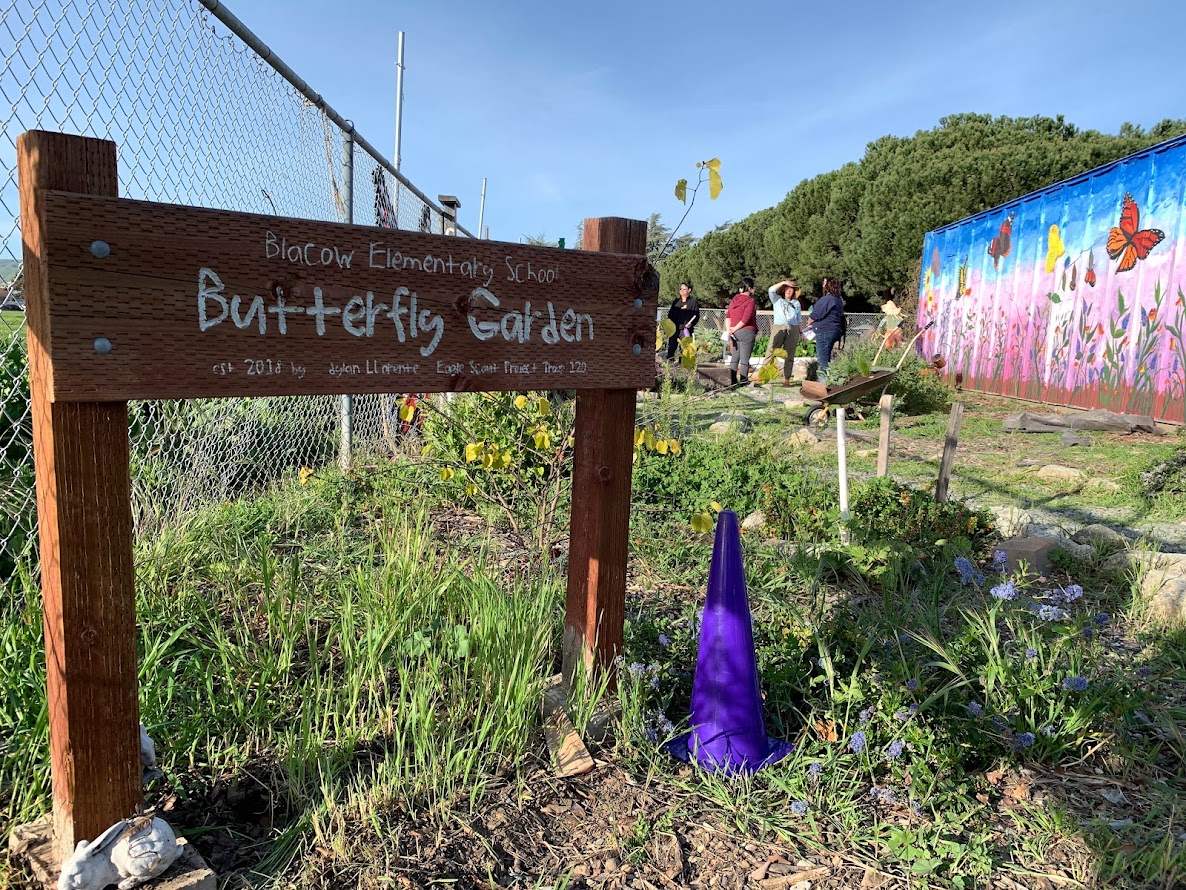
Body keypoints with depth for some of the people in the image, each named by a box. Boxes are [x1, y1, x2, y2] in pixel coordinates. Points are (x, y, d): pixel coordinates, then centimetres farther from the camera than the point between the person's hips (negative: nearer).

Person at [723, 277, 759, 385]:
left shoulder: (734, 300, 12)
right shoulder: (750, 301, -10)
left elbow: (727, 315, 6)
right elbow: (746, 319, -17)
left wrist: (728, 329, -1)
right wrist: (734, 329, -8)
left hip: (735, 332, 7)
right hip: (747, 332, -7)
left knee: (735, 356, 14)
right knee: (745, 358, -2)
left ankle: (733, 380, 16)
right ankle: (743, 380, 1)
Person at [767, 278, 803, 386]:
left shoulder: (797, 303, 21)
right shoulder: (777, 300, 13)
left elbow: (799, 319, 20)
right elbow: (771, 290, -6)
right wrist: (783, 282, -3)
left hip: (793, 330, 2)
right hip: (778, 328, -2)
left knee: (789, 355, 1)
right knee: (771, 352, -10)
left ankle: (786, 379, 2)